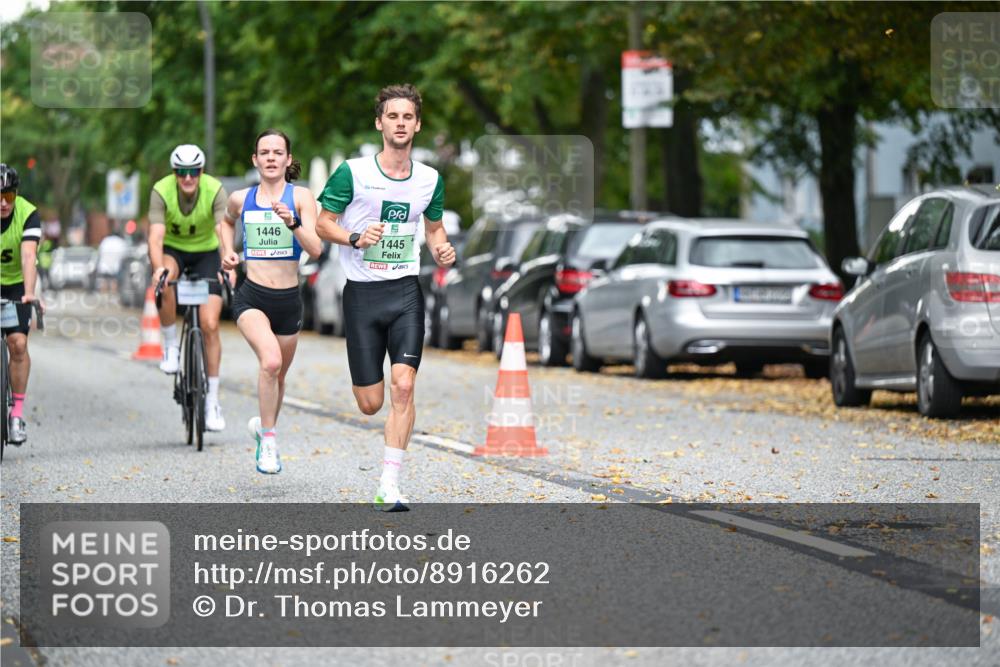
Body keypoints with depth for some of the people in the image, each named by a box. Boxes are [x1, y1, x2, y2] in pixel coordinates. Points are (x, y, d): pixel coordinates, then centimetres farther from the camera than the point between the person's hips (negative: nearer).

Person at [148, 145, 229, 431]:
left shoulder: (215, 190, -23)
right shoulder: (161, 191, -23)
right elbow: (156, 236, -32)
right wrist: (158, 268, -51)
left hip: (205, 252, 0)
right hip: (173, 250, 0)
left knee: (209, 324, -11)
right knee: (164, 282, -38)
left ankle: (212, 400, -2)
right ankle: (171, 345, -14)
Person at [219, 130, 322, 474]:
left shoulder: (301, 197, -4)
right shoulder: (241, 199, 4)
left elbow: (315, 249, -14)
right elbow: (227, 221, 28)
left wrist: (293, 224, -30)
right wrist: (227, 252, 12)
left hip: (289, 301, 1)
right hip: (251, 297, -1)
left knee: (279, 374, 17)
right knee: (270, 360, -26)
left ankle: (264, 425, 46)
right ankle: (268, 440, -14)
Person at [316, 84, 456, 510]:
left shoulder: (430, 179, 6)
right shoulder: (352, 172, -5)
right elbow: (323, 223, 1)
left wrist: (443, 251, -1)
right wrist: (355, 239, -18)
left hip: (406, 291, 2)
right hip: (362, 293, -2)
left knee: (403, 386, -15)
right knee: (370, 403, 1)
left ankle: (389, 486, -11)